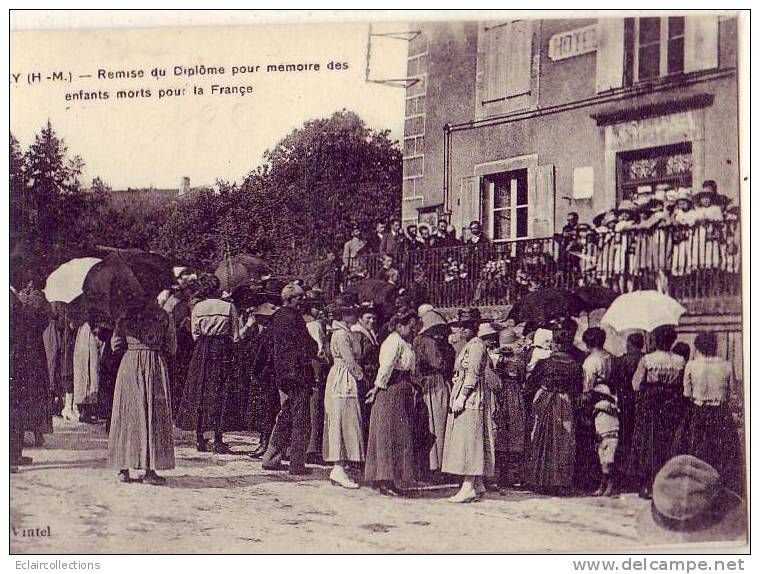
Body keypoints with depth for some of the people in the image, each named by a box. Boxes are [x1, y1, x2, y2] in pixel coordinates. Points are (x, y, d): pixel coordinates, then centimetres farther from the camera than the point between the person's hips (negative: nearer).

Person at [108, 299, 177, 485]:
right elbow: (172, 348, 1)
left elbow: (115, 345, 6)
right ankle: (150, 471, -1)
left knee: (127, 415, 9)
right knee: (154, 416, 3)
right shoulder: (163, 316, -2)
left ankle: (124, 468, 10)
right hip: (155, 366, -1)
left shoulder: (125, 315, 0)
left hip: (129, 366, 1)